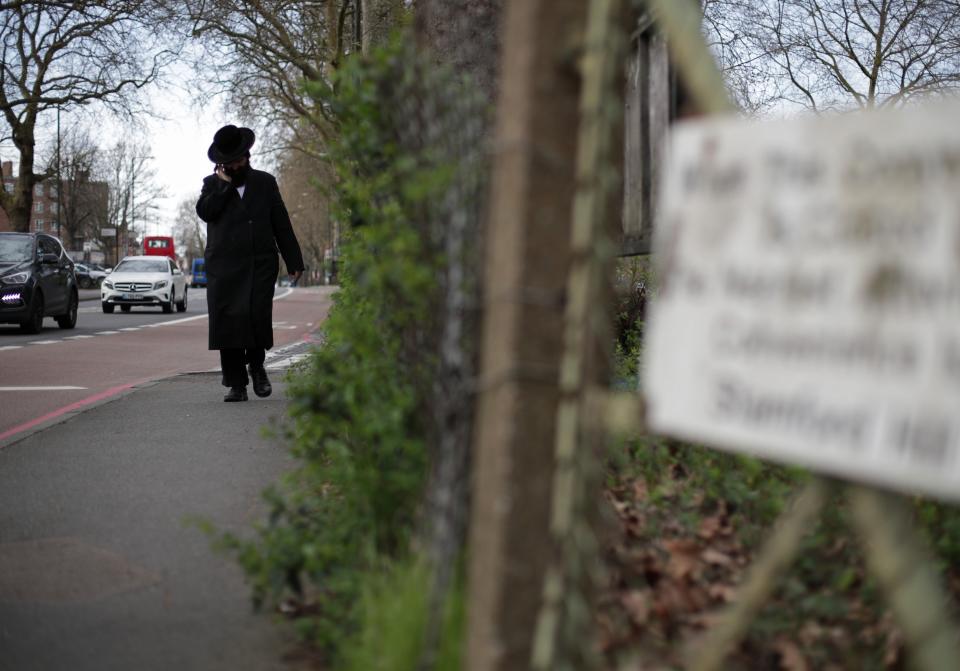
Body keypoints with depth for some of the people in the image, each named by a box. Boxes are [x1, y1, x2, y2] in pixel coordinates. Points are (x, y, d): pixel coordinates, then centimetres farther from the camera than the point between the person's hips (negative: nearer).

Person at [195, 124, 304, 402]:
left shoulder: (265, 183, 14)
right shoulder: (212, 184, 14)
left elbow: (282, 225, 13)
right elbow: (205, 211, -7)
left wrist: (294, 262, 8)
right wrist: (225, 184, -5)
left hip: (261, 265, 0)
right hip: (223, 267, 1)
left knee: (258, 316, -14)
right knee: (227, 322, -4)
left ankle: (256, 365, 13)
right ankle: (236, 384, 5)